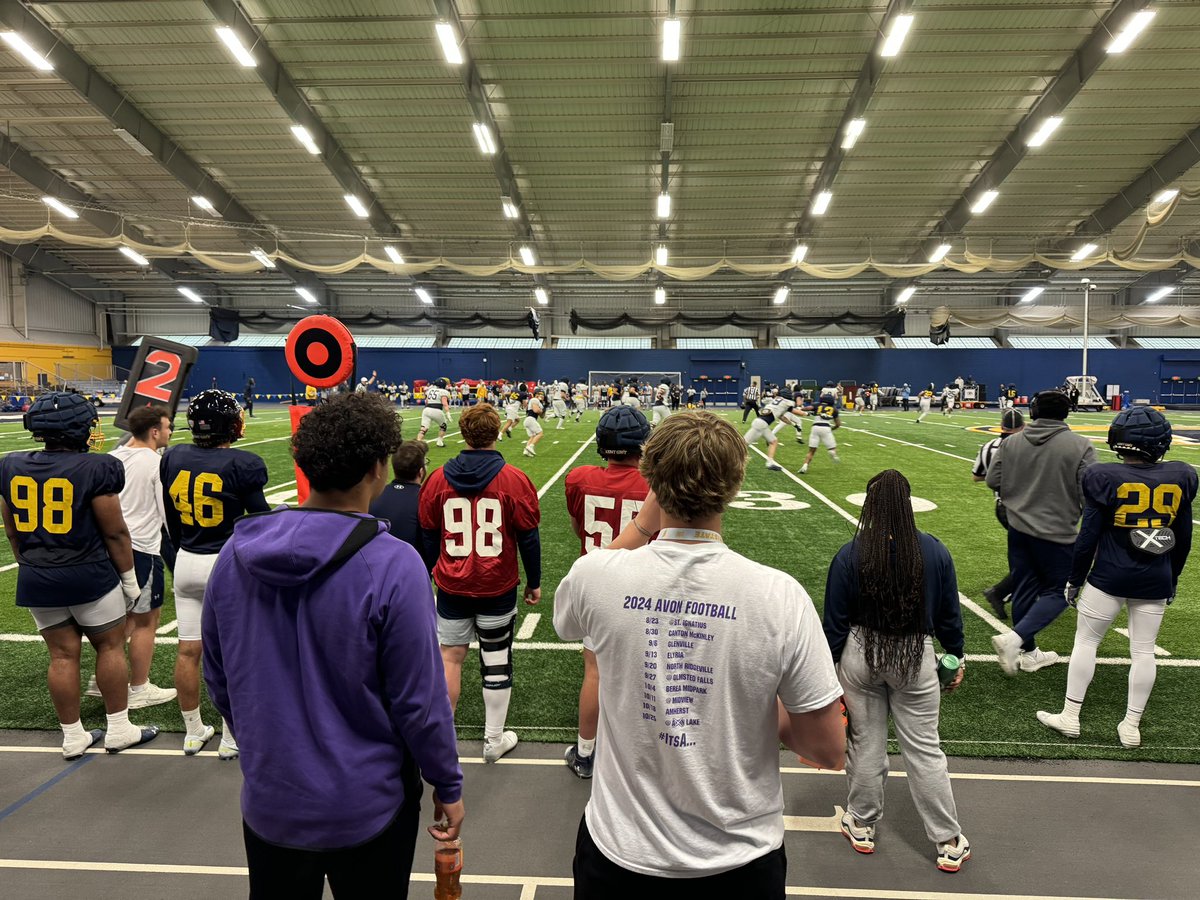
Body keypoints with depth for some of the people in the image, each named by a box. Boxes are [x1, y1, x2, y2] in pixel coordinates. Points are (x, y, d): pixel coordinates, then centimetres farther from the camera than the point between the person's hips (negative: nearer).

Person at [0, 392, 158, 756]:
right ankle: (119, 729, 19)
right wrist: (129, 578, 0)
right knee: (110, 646, 10)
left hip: (36, 579, 5)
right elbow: (115, 532, -11)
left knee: (62, 654, 13)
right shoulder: (96, 469, -16)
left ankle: (73, 737, 23)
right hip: (90, 576, -5)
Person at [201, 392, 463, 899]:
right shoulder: (392, 565, -25)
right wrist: (447, 785, -2)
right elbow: (419, 699, -18)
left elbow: (218, 679, 4)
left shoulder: (236, 552, -8)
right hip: (367, 809, -4)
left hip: (268, 800, 4)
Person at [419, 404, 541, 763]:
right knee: (496, 660, 10)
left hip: (452, 586, 2)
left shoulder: (438, 479, -4)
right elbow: (528, 537, -7)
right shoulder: (514, 480, -12)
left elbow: (429, 533, 6)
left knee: (450, 656, 15)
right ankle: (494, 740, 23)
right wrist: (534, 581, 6)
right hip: (497, 587, -2)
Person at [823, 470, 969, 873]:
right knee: (925, 748, 13)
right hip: (916, 658, 1)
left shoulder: (849, 556, -14)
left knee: (866, 743, 14)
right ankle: (949, 843, 25)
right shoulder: (935, 552, -8)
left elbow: (835, 622, -8)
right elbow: (949, 615, 1)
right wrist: (955, 658, 16)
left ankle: (862, 827, 32)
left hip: (860, 656, -1)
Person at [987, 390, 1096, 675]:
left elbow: (993, 481, 1)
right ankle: (1014, 638, -9)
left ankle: (1028, 653, 26)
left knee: (1024, 590, 15)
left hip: (1018, 529, 4)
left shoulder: (1011, 443, -3)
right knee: (1056, 592, 10)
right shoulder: (1080, 446, -12)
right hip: (1056, 533, -4)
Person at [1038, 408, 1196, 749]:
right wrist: (1172, 579, 19)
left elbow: (1089, 536, -10)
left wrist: (1075, 580, 0)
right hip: (1156, 582, 3)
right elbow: (1183, 538, 7)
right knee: (1143, 651, 12)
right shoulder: (1180, 477, -1)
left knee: (1086, 642, 9)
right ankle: (1131, 726, 21)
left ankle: (1069, 717, 17)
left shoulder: (1106, 478, -12)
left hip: (1109, 577, -3)